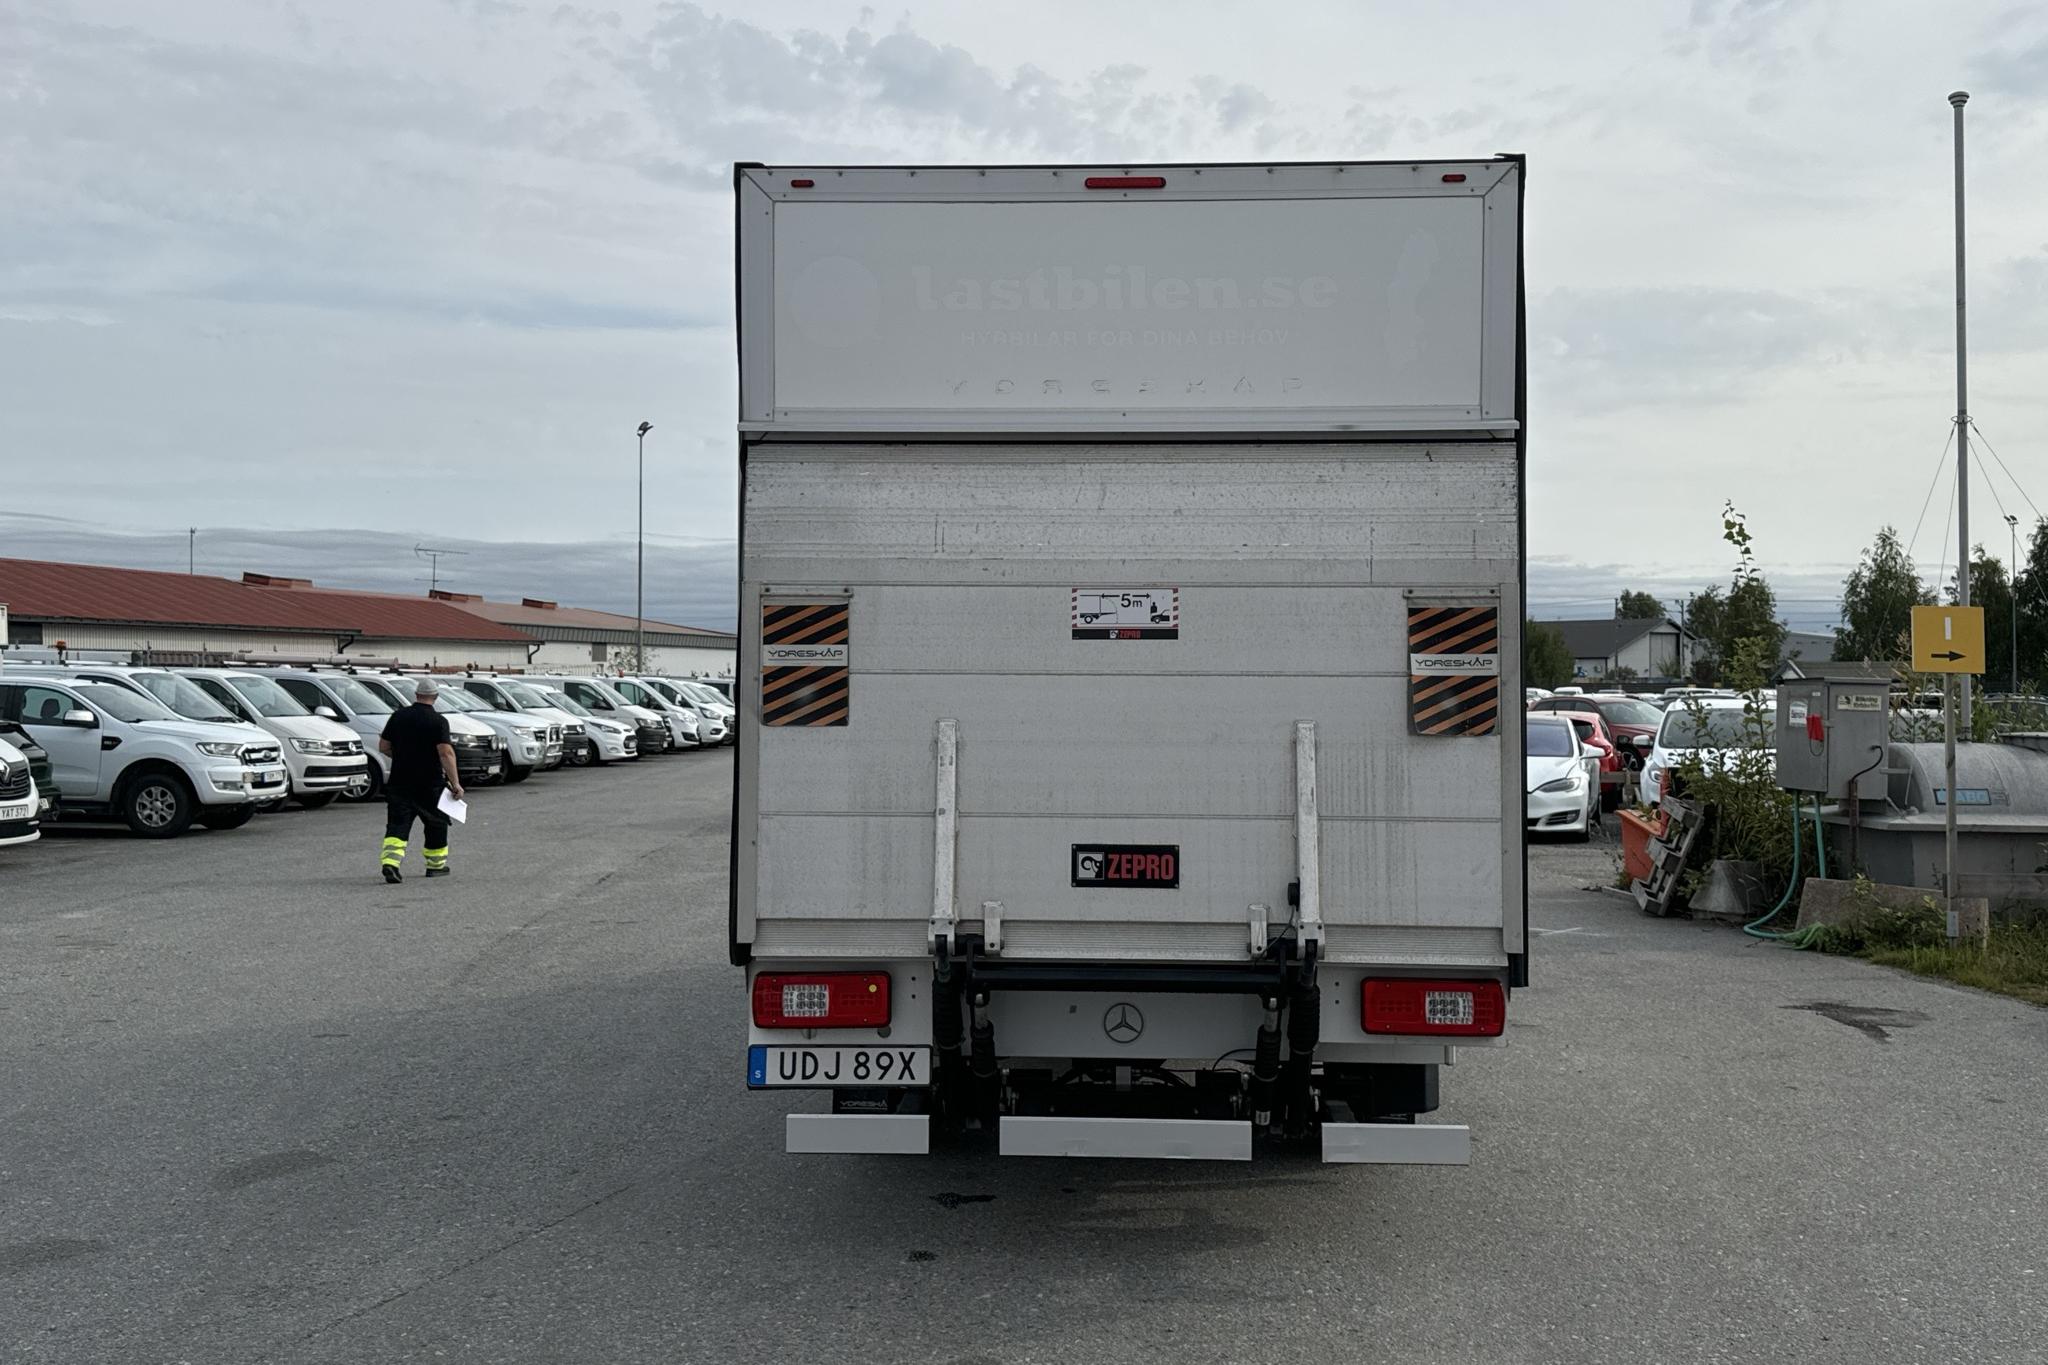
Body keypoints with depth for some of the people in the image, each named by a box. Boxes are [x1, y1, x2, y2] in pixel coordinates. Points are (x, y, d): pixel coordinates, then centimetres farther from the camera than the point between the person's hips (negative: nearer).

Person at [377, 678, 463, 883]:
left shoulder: (398, 716, 3)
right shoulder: (438, 721, -11)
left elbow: (383, 747, 9)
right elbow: (446, 753, -19)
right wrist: (455, 783, -16)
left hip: (400, 781, 3)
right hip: (430, 783, -3)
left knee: (397, 825, 1)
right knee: (436, 824, 15)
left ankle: (390, 862, -18)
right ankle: (436, 864, 23)